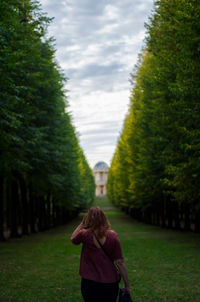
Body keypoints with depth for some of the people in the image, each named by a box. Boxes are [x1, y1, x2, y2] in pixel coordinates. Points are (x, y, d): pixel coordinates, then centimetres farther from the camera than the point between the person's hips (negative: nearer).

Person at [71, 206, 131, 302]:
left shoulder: (84, 234, -12)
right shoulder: (112, 236, -8)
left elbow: (73, 239, 13)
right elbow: (120, 262, -7)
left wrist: (82, 224, 11)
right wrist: (126, 285, 1)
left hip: (90, 282, -1)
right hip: (110, 282, 2)